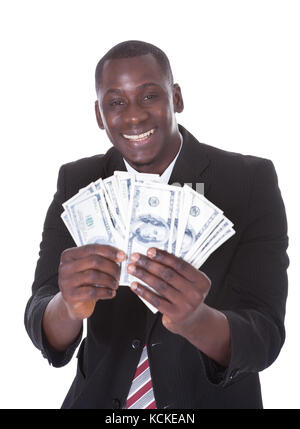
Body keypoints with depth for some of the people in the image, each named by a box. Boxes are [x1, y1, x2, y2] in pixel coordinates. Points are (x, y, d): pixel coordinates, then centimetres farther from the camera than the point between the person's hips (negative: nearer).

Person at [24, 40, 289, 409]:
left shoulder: (251, 182, -16)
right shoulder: (76, 183, -9)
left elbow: (265, 340, -22)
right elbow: (41, 331, -14)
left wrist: (195, 319, -42)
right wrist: (69, 306, -36)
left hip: (212, 400, -2)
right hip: (100, 398, 2)